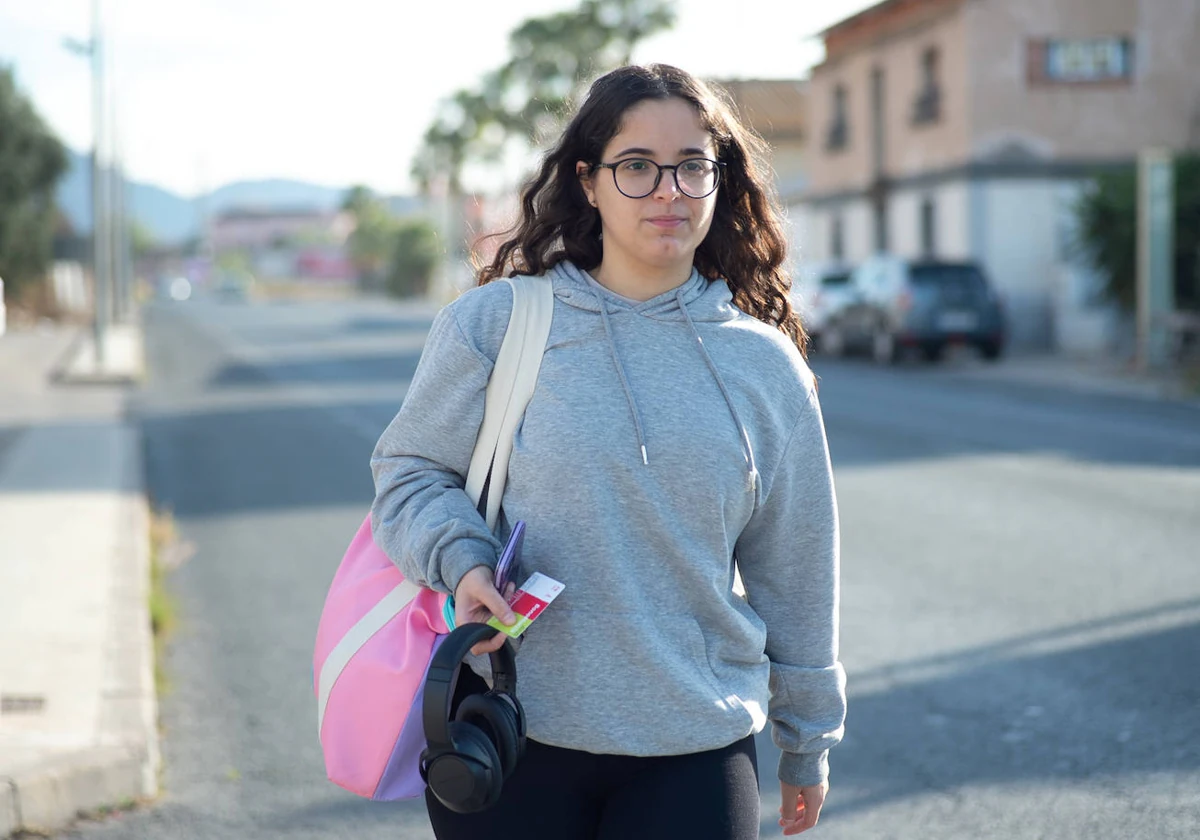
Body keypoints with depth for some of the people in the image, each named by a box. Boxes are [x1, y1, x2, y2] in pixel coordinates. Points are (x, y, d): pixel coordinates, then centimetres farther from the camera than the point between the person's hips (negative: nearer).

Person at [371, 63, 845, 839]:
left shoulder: (765, 366, 6)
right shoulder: (493, 323, -2)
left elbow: (795, 572, 13)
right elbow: (410, 468, 7)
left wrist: (808, 740, 19)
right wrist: (462, 563, -14)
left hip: (697, 753, 2)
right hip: (507, 744, -1)